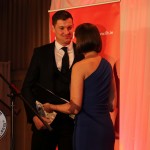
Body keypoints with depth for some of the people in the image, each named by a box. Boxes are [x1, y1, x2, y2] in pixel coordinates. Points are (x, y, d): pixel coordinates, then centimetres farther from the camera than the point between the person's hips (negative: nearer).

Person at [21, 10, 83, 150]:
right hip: (44, 121, 0)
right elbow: (27, 87, 3)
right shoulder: (41, 53, 3)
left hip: (73, 121, 0)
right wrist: (34, 115, -8)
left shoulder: (83, 53, 2)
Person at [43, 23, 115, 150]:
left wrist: (51, 107, 1)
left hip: (87, 128, -7)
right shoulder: (107, 65, 9)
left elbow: (75, 107, -15)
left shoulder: (80, 66, -12)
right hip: (106, 126, 7)